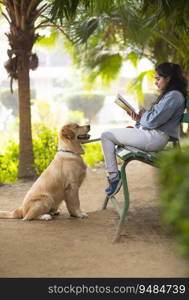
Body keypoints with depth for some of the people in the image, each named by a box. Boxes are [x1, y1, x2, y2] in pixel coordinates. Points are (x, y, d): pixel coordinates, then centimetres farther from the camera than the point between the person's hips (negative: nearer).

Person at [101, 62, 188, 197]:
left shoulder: (174, 96, -13)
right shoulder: (169, 95, 20)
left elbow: (153, 121, -20)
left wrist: (143, 114, 1)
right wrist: (140, 118, 5)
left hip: (154, 137, -11)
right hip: (152, 136, 11)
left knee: (106, 136, -6)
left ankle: (113, 175, -6)